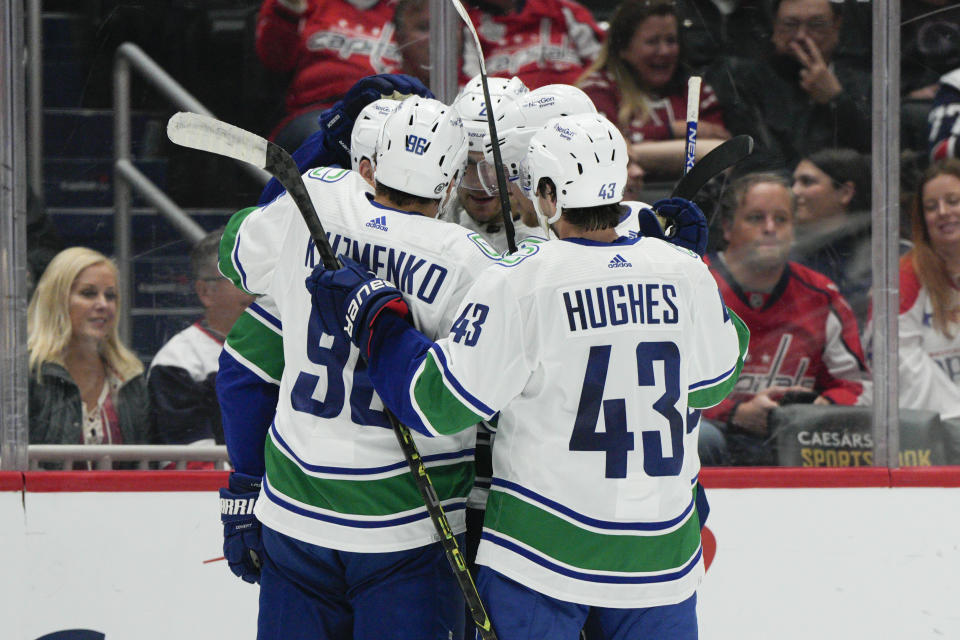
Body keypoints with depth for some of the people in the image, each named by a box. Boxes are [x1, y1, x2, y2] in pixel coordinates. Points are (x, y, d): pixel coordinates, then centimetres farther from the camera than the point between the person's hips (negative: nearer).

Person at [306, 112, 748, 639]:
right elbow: (714, 382, 15)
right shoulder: (685, 274, -2)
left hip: (543, 551, -3)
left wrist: (372, 315, -1)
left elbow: (440, 404, -11)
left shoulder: (517, 284, -15)